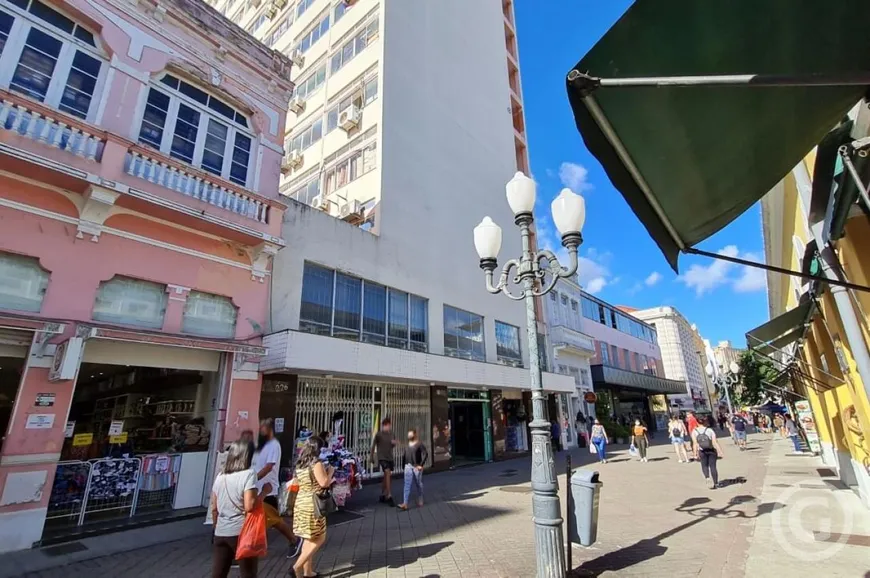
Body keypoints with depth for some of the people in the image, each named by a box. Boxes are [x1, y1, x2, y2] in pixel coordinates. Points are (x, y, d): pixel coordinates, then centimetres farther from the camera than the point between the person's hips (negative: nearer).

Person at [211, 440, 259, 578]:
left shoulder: (220, 476, 6)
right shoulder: (249, 474, -14)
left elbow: (214, 508, 11)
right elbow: (249, 506, -21)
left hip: (221, 533, 6)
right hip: (241, 532, -6)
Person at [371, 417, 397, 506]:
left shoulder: (392, 434, 3)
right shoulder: (379, 434, -12)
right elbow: (373, 445, -1)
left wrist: (394, 443, -8)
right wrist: (372, 457, 6)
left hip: (390, 457, 6)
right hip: (382, 457, -6)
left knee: (386, 477, 13)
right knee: (387, 473, -20)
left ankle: (382, 496, 27)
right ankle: (389, 496, -18)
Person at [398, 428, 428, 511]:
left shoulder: (419, 444, -9)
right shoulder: (407, 444, 8)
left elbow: (426, 454, -14)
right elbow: (405, 455, 15)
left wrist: (421, 465, -16)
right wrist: (403, 465, 10)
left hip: (416, 467, -4)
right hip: (408, 467, 4)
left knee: (418, 485, 10)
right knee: (407, 485, -4)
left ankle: (420, 501, 28)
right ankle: (405, 504, -8)